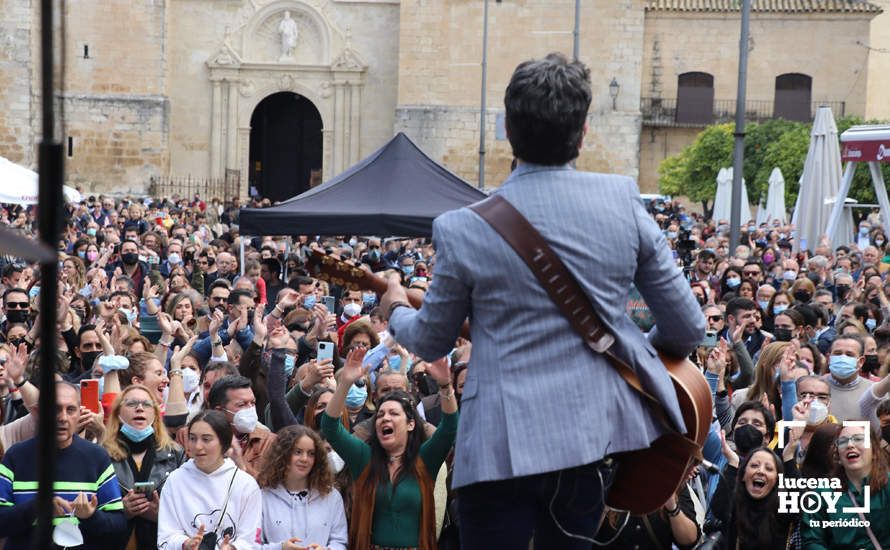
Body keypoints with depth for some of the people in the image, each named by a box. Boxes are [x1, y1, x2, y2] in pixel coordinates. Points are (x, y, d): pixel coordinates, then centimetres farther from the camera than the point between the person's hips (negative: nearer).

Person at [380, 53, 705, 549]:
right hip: (598, 434, 3)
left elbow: (432, 341, 6)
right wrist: (641, 352, 24)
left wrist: (396, 311, 29)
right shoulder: (623, 199, -5)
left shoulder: (462, 229, -11)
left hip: (505, 446, -3)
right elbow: (688, 329, 1)